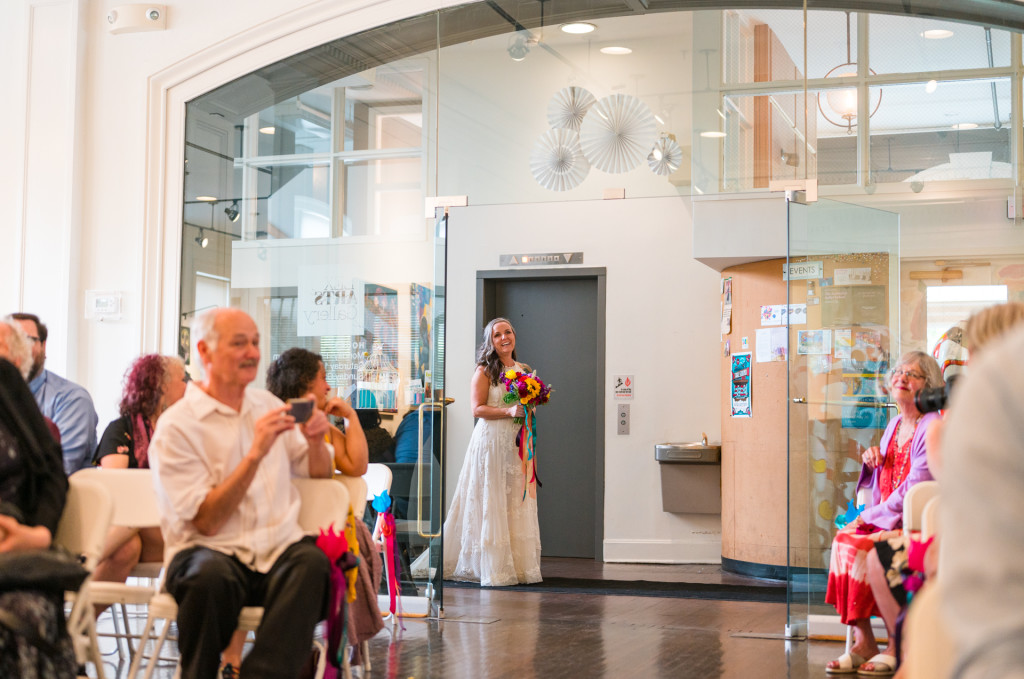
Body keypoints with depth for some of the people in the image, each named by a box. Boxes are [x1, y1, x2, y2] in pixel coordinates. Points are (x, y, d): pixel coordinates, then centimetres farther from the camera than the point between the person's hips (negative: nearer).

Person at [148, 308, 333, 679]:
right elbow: (207, 521, -11)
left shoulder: (267, 404, 18)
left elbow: (320, 475, 26)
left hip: (279, 550, 4)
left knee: (312, 561, -31)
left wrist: (315, 440, 3)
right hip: (210, 551, -4)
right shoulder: (177, 426, -2)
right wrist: (255, 454, -19)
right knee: (210, 575, -38)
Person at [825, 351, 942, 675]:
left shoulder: (932, 429, -10)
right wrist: (872, 464, 3)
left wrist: (868, 517, -14)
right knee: (842, 540, -20)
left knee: (861, 547, -28)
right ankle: (861, 642, -19)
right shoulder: (894, 425, 16)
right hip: (886, 521, 7)